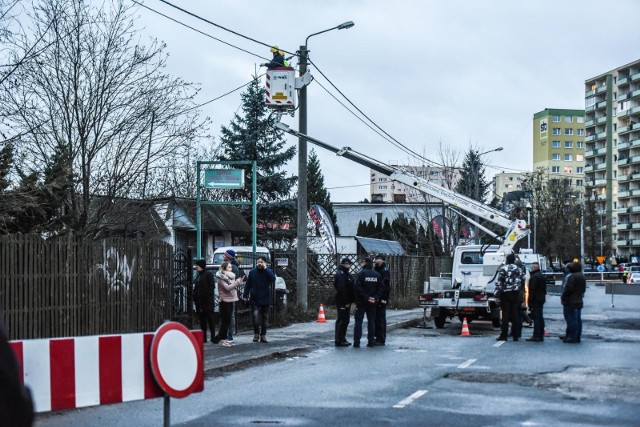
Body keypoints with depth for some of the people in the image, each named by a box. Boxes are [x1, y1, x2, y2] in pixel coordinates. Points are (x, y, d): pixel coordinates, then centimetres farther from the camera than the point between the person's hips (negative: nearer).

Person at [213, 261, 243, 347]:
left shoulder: (230, 276, 15)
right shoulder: (221, 278, -9)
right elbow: (227, 288, -19)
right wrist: (237, 282, -19)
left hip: (231, 300, 8)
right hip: (225, 301, -8)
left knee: (228, 320, 8)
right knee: (225, 320, -7)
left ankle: (224, 338, 14)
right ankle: (222, 339, -3)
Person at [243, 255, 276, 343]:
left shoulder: (268, 272, 1)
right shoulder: (252, 272, 3)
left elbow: (273, 278, -20)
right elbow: (247, 285, 7)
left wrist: (265, 269, -20)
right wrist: (245, 295, 0)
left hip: (265, 300, 1)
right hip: (255, 300, -1)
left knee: (264, 319, 9)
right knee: (255, 318, -12)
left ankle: (263, 336, 20)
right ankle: (256, 334, 7)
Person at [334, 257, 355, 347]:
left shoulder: (346, 273, 18)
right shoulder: (340, 274, -15)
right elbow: (341, 289, -23)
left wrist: (349, 300, 16)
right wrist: (346, 302, -22)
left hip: (346, 302, 10)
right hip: (343, 302, -10)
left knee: (343, 320, 14)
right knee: (343, 320, -8)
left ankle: (341, 339, 21)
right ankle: (339, 340, -4)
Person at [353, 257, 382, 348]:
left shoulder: (361, 273, -9)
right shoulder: (377, 275, 6)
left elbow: (358, 287, -17)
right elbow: (380, 288, 2)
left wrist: (366, 297, -14)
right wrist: (375, 297, -4)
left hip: (361, 302, -4)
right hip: (372, 303, 4)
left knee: (358, 321, 0)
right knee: (371, 321, 10)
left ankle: (356, 342, -4)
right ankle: (371, 341, 9)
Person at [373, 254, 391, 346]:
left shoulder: (385, 270, -9)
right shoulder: (376, 269, 16)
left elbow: (387, 285, -16)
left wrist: (384, 298, -21)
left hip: (381, 299, -8)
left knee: (380, 319, -5)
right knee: (375, 318, 10)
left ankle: (381, 339, -2)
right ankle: (377, 337, 17)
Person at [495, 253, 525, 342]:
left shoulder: (503, 269, -7)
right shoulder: (519, 270, 8)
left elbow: (499, 283, -11)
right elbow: (523, 281, 10)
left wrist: (497, 296, -10)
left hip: (505, 294, -4)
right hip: (516, 294, 4)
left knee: (505, 314, -2)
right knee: (515, 314, 7)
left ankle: (504, 335, -3)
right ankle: (515, 335, 7)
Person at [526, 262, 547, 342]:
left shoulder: (534, 277, -15)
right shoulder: (542, 276, 17)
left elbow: (532, 290, -19)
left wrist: (530, 302, -18)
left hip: (535, 300, -10)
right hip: (541, 299, 10)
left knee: (536, 317, -10)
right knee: (540, 317, 12)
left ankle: (536, 335, -13)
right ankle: (541, 335, 14)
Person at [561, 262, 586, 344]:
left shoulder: (572, 276, -18)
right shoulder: (582, 277, 13)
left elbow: (568, 289, -21)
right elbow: (583, 289, 20)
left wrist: (563, 297, -8)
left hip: (571, 302, -9)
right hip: (579, 301, 9)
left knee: (572, 320, -7)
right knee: (578, 319, 12)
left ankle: (572, 337, -7)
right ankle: (577, 337, 16)